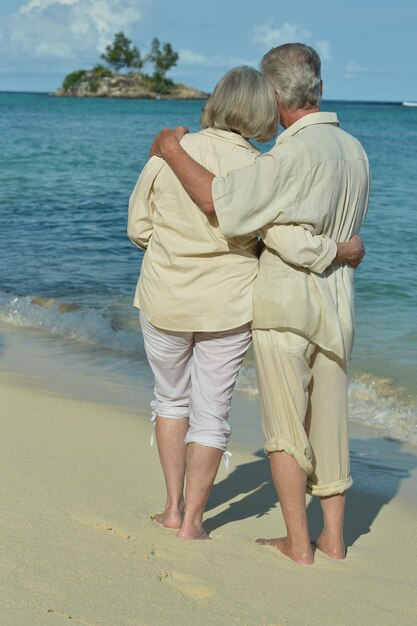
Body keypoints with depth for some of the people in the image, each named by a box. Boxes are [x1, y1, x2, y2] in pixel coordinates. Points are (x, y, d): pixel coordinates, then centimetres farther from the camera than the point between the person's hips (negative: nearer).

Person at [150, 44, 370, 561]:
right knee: (328, 422, 12)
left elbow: (217, 200, -22)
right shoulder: (354, 151, 6)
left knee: (284, 427, 2)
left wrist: (171, 151, -9)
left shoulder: (295, 153, -19)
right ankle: (333, 538, 18)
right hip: (336, 306, 7)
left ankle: (298, 543, 6)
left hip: (284, 304, -7)